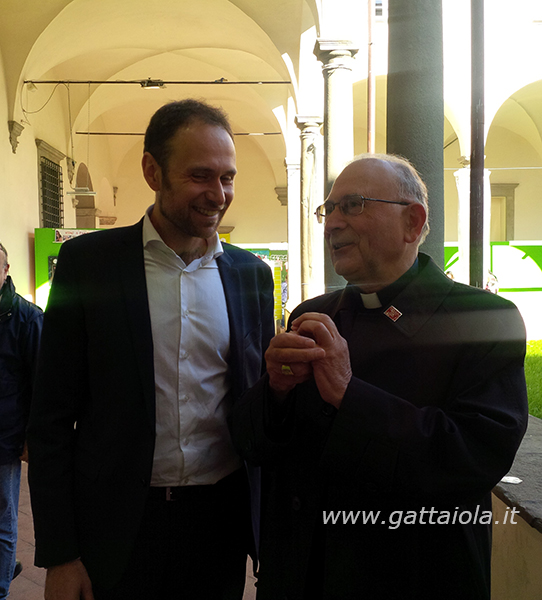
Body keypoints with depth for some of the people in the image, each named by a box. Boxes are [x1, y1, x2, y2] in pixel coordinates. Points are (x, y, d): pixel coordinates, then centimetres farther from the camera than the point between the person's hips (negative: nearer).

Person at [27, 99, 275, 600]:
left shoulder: (252, 273, 1)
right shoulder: (87, 260, -6)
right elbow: (52, 416, -5)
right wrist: (58, 555, -6)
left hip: (223, 521, 3)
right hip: (117, 526, -2)